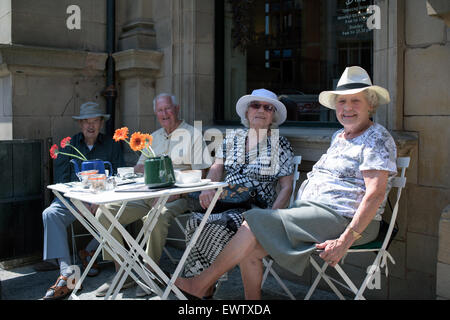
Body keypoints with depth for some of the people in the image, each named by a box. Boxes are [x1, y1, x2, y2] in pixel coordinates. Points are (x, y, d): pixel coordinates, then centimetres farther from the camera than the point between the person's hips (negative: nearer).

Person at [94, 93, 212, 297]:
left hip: (178, 196, -6)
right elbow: (138, 169, 23)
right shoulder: (154, 137, 23)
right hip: (148, 194, 6)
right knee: (104, 214, -12)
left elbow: (200, 174, -5)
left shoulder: (192, 134, 4)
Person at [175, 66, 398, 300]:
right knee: (250, 251, -10)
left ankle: (201, 284, -6)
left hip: (342, 218, -9)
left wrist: (345, 240, -25)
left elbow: (375, 194, -17)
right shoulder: (338, 137, 20)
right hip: (313, 212, 9)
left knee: (255, 222, -18)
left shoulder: (377, 139, -7)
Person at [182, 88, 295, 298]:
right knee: (195, 221, -28)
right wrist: (208, 188, -11)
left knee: (216, 226, -33)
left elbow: (286, 187, 1)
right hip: (225, 203, 4)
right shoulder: (232, 137, 16)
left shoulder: (280, 144, 5)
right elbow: (217, 168, 13)